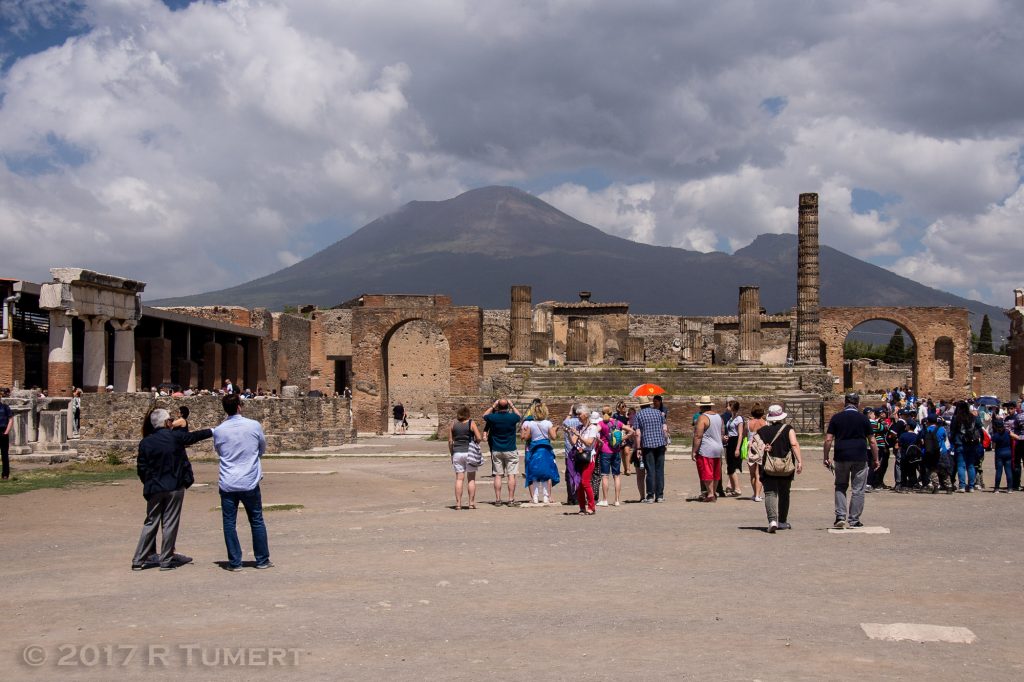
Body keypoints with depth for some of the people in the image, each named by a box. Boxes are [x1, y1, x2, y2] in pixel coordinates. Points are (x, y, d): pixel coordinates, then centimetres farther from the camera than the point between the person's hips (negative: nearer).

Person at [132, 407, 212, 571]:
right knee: (170, 523, 4)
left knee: (150, 523, 11)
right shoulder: (175, 437, -7)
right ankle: (166, 560, 7)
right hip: (175, 487, -2)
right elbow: (194, 436, 8)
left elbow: (141, 468, 0)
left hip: (155, 489, 2)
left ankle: (139, 560, 10)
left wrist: (149, 484, 14)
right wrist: (212, 431, 23)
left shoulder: (145, 443, -2)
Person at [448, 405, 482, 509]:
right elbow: (478, 438, -11)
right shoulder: (471, 423, -5)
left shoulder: (453, 423, 2)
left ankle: (458, 503, 1)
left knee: (459, 479, 4)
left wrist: (452, 454, 12)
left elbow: (450, 441, 3)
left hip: (457, 453, 2)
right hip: (469, 453, -2)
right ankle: (472, 503, 5)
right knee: (471, 479, 6)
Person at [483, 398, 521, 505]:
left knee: (498, 475, 6)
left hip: (496, 451, 2)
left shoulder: (493, 418, -9)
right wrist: (512, 405, 20)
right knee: (511, 475, 0)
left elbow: (484, 415, 15)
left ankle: (497, 499, 5)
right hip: (511, 450, -1)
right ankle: (511, 499, -2)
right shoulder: (512, 417, -11)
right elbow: (519, 415, 14)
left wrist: (493, 406, 19)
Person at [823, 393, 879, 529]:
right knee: (858, 490, 5)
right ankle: (853, 520, 5)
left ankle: (840, 517, 3)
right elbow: (872, 441, 2)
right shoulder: (863, 418, 2)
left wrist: (826, 458, 6)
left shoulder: (836, 418, 3)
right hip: (860, 458, -1)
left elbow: (828, 440, -1)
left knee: (840, 487, 14)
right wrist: (875, 459, 10)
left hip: (841, 457, 1)